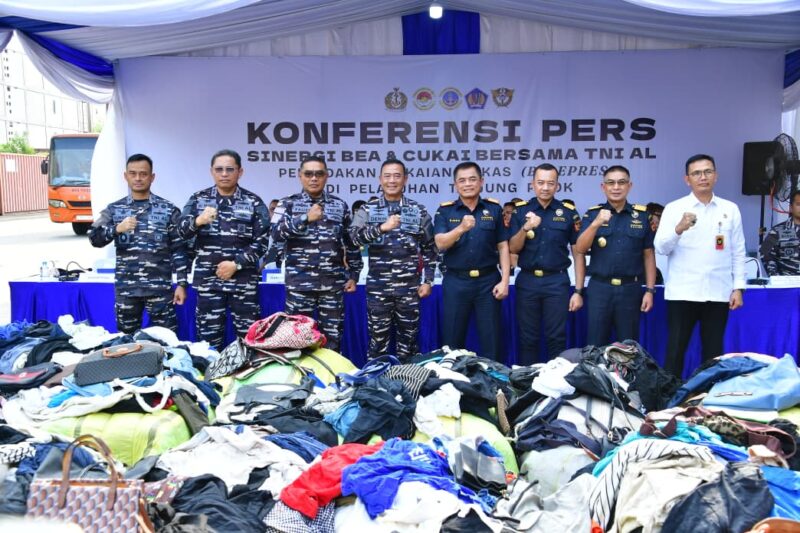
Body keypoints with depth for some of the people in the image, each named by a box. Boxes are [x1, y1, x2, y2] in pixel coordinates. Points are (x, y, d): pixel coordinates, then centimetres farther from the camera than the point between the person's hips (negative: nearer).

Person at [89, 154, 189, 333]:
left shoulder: (168, 209, 2)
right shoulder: (114, 209, 6)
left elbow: (179, 249, 1)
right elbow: (94, 239, -5)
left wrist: (181, 283, -4)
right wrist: (117, 229, -24)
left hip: (160, 288, -2)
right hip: (125, 289, 2)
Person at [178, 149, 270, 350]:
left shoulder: (254, 203, 2)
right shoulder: (198, 199, 6)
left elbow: (261, 241, -2)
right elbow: (182, 232, -4)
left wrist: (236, 264, -11)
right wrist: (198, 221, -26)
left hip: (243, 280, -1)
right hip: (208, 280, 1)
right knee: (209, 335, 7)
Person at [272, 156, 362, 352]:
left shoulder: (340, 206, 9)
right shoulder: (287, 204, 4)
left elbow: (352, 242, 13)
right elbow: (276, 234, -12)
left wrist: (353, 275, 9)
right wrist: (305, 218, -21)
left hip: (333, 283, 1)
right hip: (299, 284, -1)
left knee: (332, 337, 6)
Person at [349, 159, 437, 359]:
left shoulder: (419, 210, 5)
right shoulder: (367, 209, 3)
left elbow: (429, 248, 8)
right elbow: (354, 237, -13)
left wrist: (427, 281, 2)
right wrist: (382, 228, -29)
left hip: (409, 287, 1)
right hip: (378, 287, 0)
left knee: (408, 339, 9)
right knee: (378, 338, 7)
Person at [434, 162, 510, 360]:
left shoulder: (494, 209, 5)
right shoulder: (444, 211, 3)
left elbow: (503, 246, 4)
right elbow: (440, 243, -11)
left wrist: (504, 281, -5)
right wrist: (461, 228, -28)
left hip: (488, 281, 0)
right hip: (456, 282, 0)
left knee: (491, 341, 5)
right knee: (452, 341, 7)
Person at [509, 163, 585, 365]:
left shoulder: (568, 212, 2)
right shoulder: (520, 211, 3)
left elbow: (578, 253, 2)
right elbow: (513, 249, -1)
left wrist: (578, 291, -2)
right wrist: (526, 228, -20)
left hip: (557, 281, -1)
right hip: (527, 281, 1)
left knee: (557, 338, 2)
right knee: (528, 339, 7)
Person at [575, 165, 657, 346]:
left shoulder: (642, 215, 4)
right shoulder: (592, 214, 3)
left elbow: (648, 255, 6)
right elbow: (580, 249, -7)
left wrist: (650, 290, 1)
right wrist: (596, 223, -21)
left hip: (631, 289, 1)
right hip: (599, 288, 0)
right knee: (595, 346, 5)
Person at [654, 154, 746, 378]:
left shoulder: (730, 209, 8)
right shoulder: (674, 208, 0)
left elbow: (738, 252, 9)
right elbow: (661, 248, -7)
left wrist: (738, 287, 3)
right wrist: (679, 228, -23)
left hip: (718, 294, 2)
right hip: (682, 293, -2)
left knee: (714, 351, 10)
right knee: (675, 350, 2)